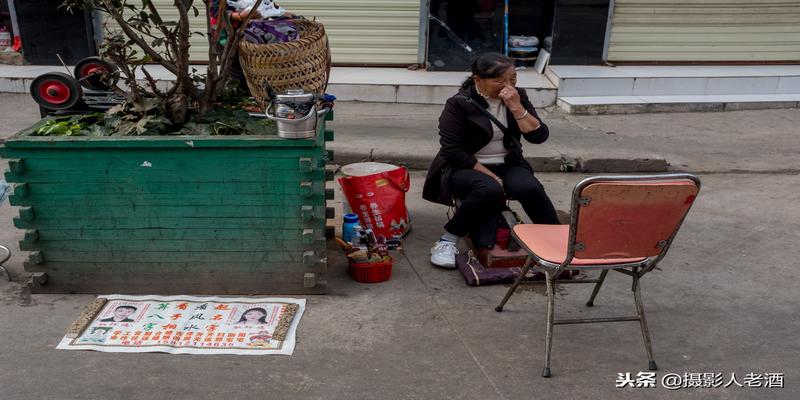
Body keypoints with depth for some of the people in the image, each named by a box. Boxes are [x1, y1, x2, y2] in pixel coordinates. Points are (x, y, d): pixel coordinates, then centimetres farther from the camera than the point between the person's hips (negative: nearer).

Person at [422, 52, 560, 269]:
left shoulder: (518, 97, 2)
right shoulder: (458, 104, -12)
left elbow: (539, 136, -6)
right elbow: (453, 151, -15)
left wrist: (516, 106, -18)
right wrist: (492, 177, -18)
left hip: (507, 166, 4)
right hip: (466, 168, -4)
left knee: (530, 188, -28)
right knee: (489, 190, -36)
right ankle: (447, 241, -20)